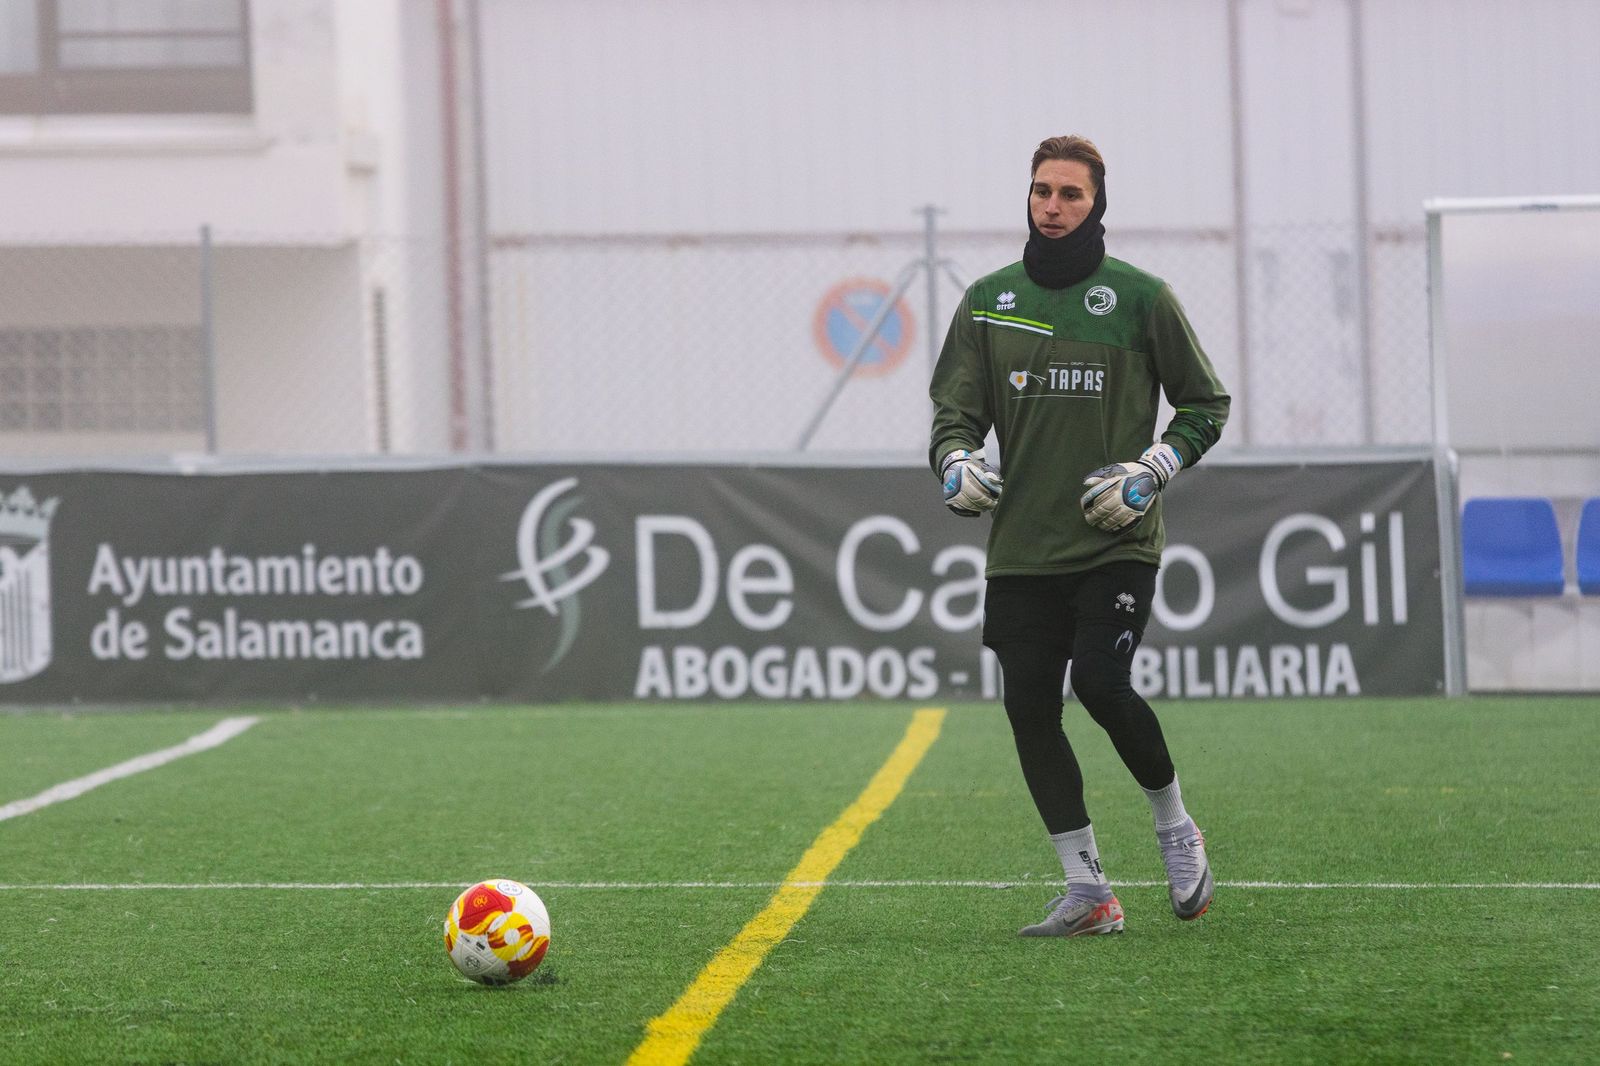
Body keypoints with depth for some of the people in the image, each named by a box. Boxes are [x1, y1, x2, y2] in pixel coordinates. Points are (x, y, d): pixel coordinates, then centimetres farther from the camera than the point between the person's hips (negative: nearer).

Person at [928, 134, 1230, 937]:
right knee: (1029, 707, -2)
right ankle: (1088, 892, 6)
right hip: (1021, 546, 4)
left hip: (1115, 542, -4)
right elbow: (954, 406, 10)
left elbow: (1206, 406, 7)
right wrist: (958, 461, -12)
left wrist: (1150, 471, -8)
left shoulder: (1140, 297, 0)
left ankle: (1175, 825, 7)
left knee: (1100, 682, -20)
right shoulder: (988, 300, 9)